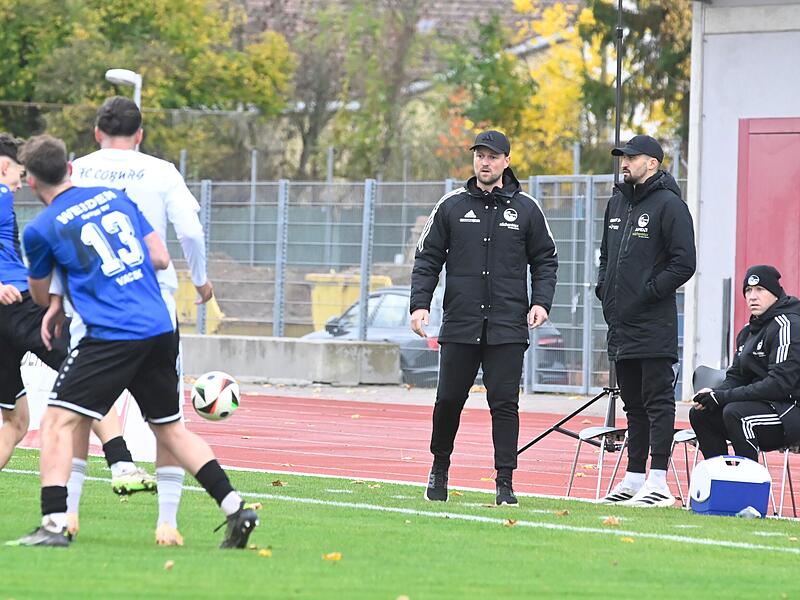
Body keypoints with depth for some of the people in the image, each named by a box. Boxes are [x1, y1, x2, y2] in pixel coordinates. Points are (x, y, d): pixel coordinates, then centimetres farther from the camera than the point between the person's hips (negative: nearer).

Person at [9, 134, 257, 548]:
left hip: (110, 335, -6)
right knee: (170, 428, 18)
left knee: (58, 422, -2)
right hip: (161, 330, 6)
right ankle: (236, 510, 11)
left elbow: (40, 297, 14)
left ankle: (54, 524, -16)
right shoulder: (116, 197, 13)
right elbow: (160, 258, 14)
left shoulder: (41, 230, -1)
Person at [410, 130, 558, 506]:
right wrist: (419, 304, -3)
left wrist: (541, 302, -3)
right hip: (459, 324, 1)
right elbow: (427, 259, 9)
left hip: (508, 328, -1)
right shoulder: (452, 206, 7)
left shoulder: (525, 209, 6)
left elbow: (545, 260, 12)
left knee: (504, 403, -5)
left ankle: (504, 483, -2)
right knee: (448, 400, 6)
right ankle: (439, 468, 27)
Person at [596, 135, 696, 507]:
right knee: (633, 403, 13)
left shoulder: (668, 205, -8)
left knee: (657, 402, -7)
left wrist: (648, 292, -15)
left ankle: (658, 483, -9)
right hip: (620, 323, 8)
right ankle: (634, 480, 18)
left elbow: (684, 263, -14)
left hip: (654, 324, -8)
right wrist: (604, 288, 13)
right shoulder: (617, 203, 17)